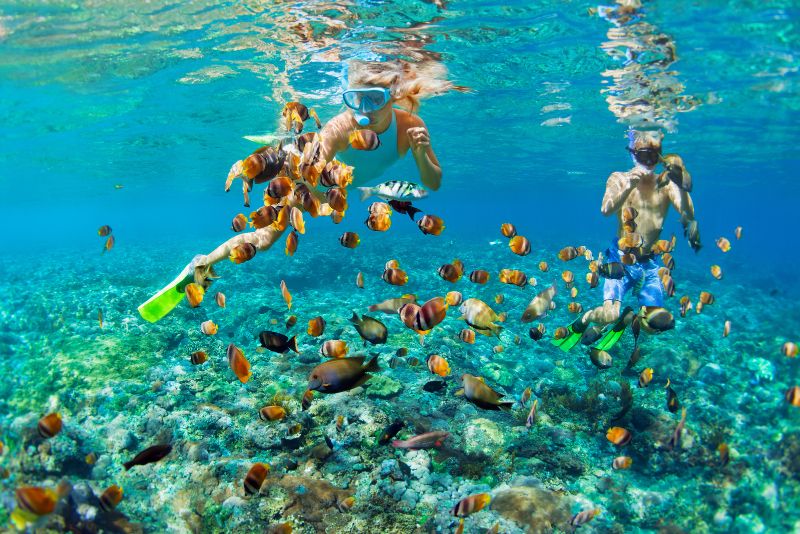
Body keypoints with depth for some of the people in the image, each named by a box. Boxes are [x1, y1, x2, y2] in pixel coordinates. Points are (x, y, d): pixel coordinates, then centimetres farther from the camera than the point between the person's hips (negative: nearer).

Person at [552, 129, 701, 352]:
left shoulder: (666, 183, 0)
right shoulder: (619, 179, -3)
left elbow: (689, 216, -14)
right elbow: (606, 210, -21)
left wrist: (680, 184, -30)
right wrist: (629, 187, -37)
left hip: (649, 262, 3)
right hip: (621, 258, -3)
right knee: (609, 314, -20)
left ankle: (626, 318, 35)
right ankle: (583, 321, 14)